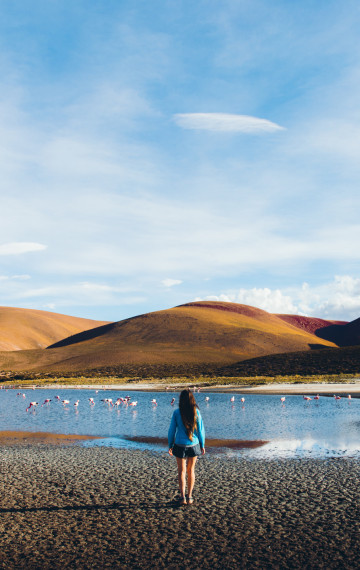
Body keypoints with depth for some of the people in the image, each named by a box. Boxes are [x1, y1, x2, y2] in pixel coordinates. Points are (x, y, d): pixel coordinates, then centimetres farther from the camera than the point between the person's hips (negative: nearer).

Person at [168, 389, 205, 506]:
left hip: (180, 445, -1)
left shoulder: (177, 413, -9)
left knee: (182, 471, 8)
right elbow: (200, 429, -1)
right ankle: (189, 497, 19)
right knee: (191, 471, 15)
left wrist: (170, 446, 7)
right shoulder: (196, 412, -6)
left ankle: (183, 497, -2)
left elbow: (172, 430, -4)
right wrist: (202, 445, 10)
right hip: (194, 445, 2)